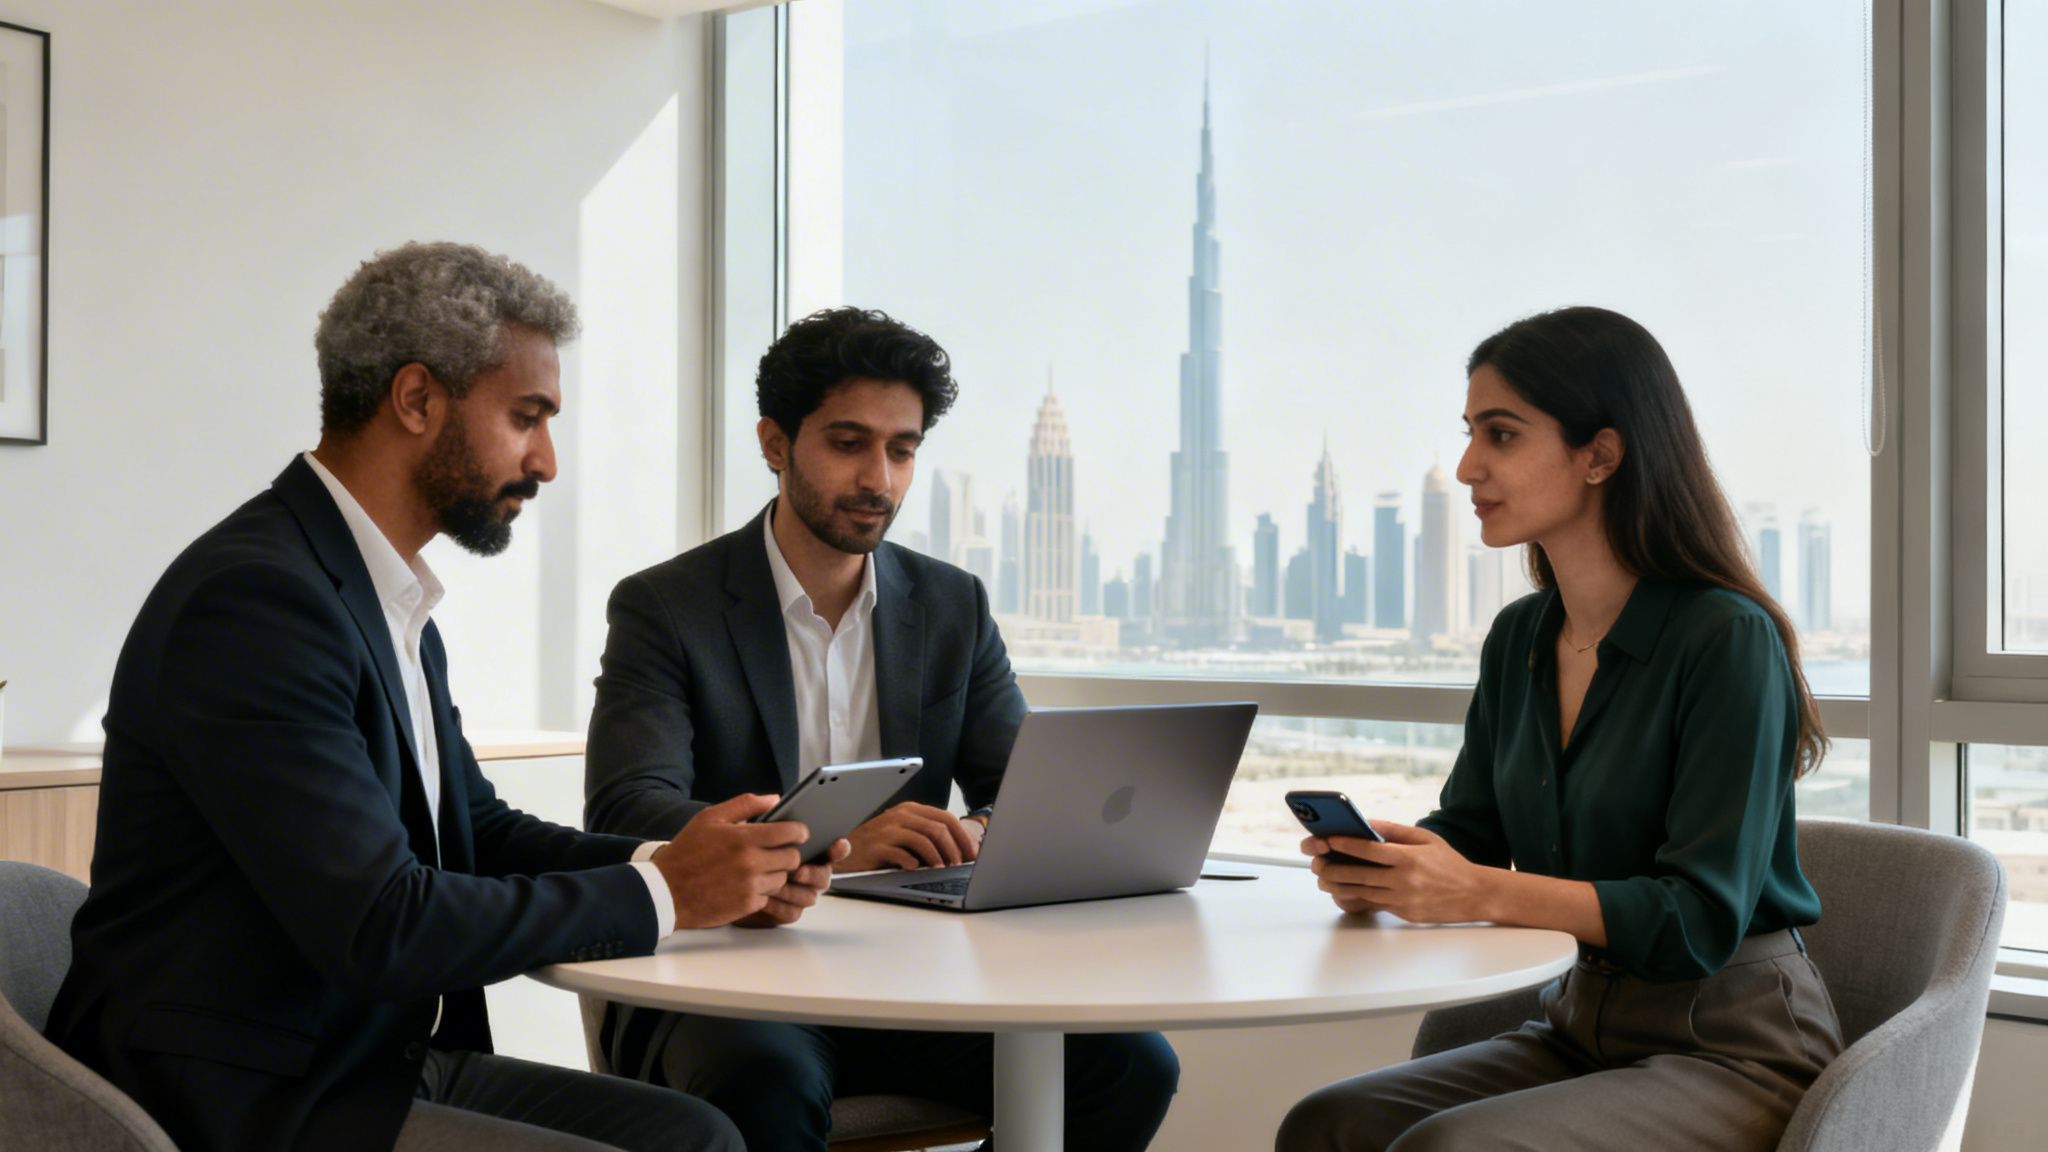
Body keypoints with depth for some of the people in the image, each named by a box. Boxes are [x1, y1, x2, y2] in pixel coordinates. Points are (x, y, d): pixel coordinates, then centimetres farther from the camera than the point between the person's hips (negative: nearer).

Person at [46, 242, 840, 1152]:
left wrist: (679, 862, 0)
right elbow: (378, 925, -24)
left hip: (377, 1057, 9)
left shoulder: (392, 603, 10)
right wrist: (659, 894, -16)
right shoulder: (257, 596, -20)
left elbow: (478, 831, 16)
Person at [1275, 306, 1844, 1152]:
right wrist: (1376, 864, -9)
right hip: (1582, 1030, 7)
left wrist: (1483, 892, -28)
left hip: (1733, 1047, -7)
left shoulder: (1727, 640, -15)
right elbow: (1469, 830, 14)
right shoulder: (1518, 640, 9)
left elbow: (1700, 917, -20)